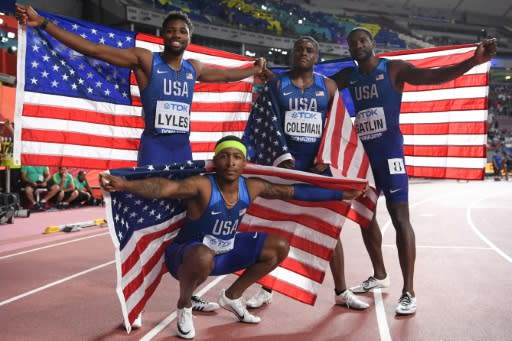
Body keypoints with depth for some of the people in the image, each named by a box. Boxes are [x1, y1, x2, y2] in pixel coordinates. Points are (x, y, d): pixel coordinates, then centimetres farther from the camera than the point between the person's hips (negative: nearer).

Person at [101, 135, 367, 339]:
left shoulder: (252, 187, -10)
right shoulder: (202, 186, -28)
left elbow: (295, 192, 0)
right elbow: (165, 187, -46)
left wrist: (341, 194, 6)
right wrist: (124, 184, -65)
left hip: (225, 252, 7)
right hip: (189, 255, -6)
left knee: (280, 247, 3)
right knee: (203, 258, -42)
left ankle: (232, 297, 19)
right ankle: (184, 306, -6)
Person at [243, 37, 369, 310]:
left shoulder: (328, 86, 7)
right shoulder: (276, 83, 3)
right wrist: (278, 157, -10)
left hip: (317, 164, 1)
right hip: (282, 162, -1)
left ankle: (341, 291, 16)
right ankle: (266, 290, 18)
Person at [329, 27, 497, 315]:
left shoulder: (394, 68, -6)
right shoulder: (348, 76, 10)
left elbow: (431, 76, -18)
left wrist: (473, 62, -34)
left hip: (388, 151, -6)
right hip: (361, 151, 6)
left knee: (400, 217, -8)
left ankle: (409, 292, -2)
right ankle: (380, 275, 31)